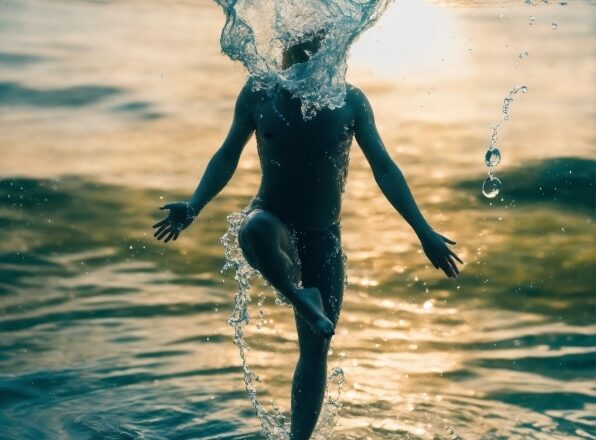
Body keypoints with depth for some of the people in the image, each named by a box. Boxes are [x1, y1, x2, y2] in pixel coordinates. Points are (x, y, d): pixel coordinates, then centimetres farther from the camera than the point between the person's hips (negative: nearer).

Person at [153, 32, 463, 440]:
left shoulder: (351, 101, -1)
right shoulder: (259, 94, -3)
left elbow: (384, 169, 2)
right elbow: (227, 156, 6)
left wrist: (424, 232, -3)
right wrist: (193, 207, -8)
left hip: (323, 237, 2)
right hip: (273, 221, -2)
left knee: (316, 347, 4)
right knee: (255, 230, -41)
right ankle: (301, 296, -15)